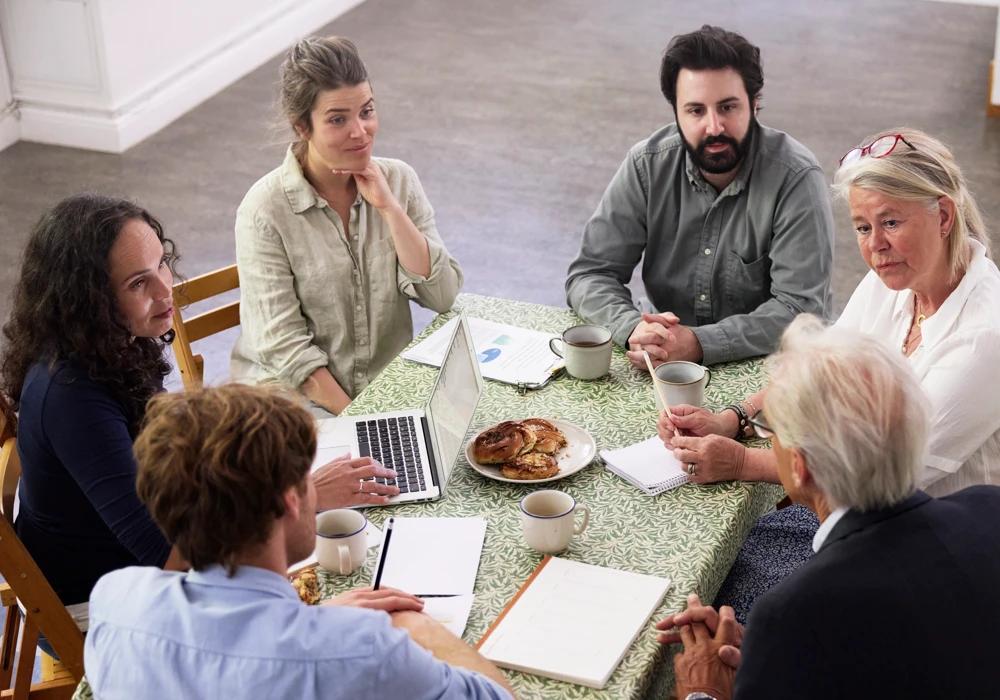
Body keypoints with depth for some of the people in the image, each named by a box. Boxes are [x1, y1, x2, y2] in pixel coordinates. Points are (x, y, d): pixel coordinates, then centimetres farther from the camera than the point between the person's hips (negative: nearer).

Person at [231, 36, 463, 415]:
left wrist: (389, 207, -12)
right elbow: (284, 348, -13)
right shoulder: (265, 210, -11)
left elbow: (441, 296, -5)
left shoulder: (398, 180, 2)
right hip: (297, 396, -5)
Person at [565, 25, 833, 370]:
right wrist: (633, 329, -26)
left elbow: (800, 309, -20)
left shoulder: (795, 178, -16)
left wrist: (698, 345, -32)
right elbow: (590, 273, -5)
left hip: (759, 367, -2)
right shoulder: (647, 165, -6)